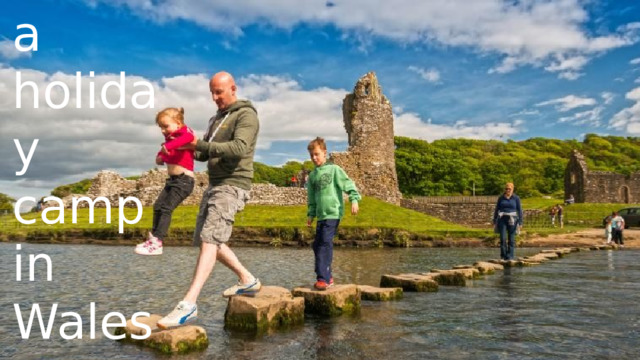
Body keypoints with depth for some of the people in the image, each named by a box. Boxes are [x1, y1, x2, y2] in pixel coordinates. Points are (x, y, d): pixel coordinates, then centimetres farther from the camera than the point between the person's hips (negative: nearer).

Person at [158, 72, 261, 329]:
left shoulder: (246, 115, -7)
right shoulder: (217, 119, 20)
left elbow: (239, 149, -23)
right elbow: (205, 153, 20)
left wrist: (201, 144, -30)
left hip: (232, 185, -10)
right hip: (214, 185, 10)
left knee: (209, 240, -19)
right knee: (205, 240, 12)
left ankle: (188, 305, -25)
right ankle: (247, 280, 25)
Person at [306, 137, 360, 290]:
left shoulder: (334, 169, -2)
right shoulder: (312, 175, 15)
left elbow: (348, 184, -7)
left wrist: (354, 199, -19)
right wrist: (311, 214, 14)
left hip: (333, 213, -7)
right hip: (321, 214, 7)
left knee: (325, 243, -16)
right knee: (317, 245, 8)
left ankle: (323, 278, -17)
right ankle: (327, 277, 18)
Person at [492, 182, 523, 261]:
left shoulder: (516, 198, -1)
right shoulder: (501, 198, 4)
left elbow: (519, 210, -1)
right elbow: (497, 209, 8)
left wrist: (520, 222, -6)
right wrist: (494, 221, 5)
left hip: (512, 220, -1)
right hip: (502, 219, 1)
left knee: (511, 239, 1)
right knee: (503, 238, -5)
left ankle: (510, 256, 8)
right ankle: (503, 256, 6)